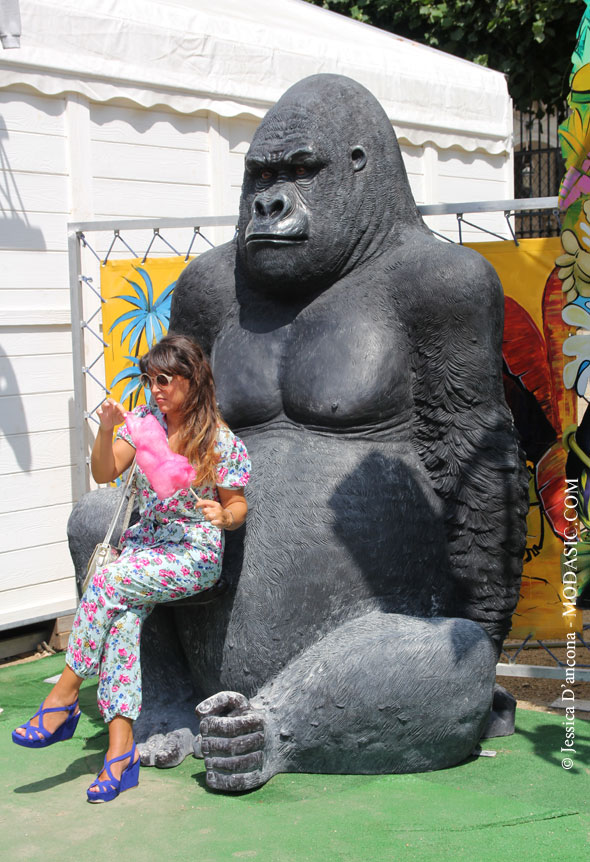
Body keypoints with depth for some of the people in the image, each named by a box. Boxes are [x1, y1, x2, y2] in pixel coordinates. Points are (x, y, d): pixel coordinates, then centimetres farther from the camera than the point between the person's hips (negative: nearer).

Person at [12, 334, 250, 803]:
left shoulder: (222, 441, -5)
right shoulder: (144, 420, 7)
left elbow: (237, 506, 1)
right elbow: (104, 473, 1)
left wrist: (223, 516, -22)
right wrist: (106, 430, -16)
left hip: (196, 554, -4)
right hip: (145, 544, 4)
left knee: (107, 581, -29)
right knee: (123, 617, -24)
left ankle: (64, 697, -19)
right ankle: (121, 749, -25)